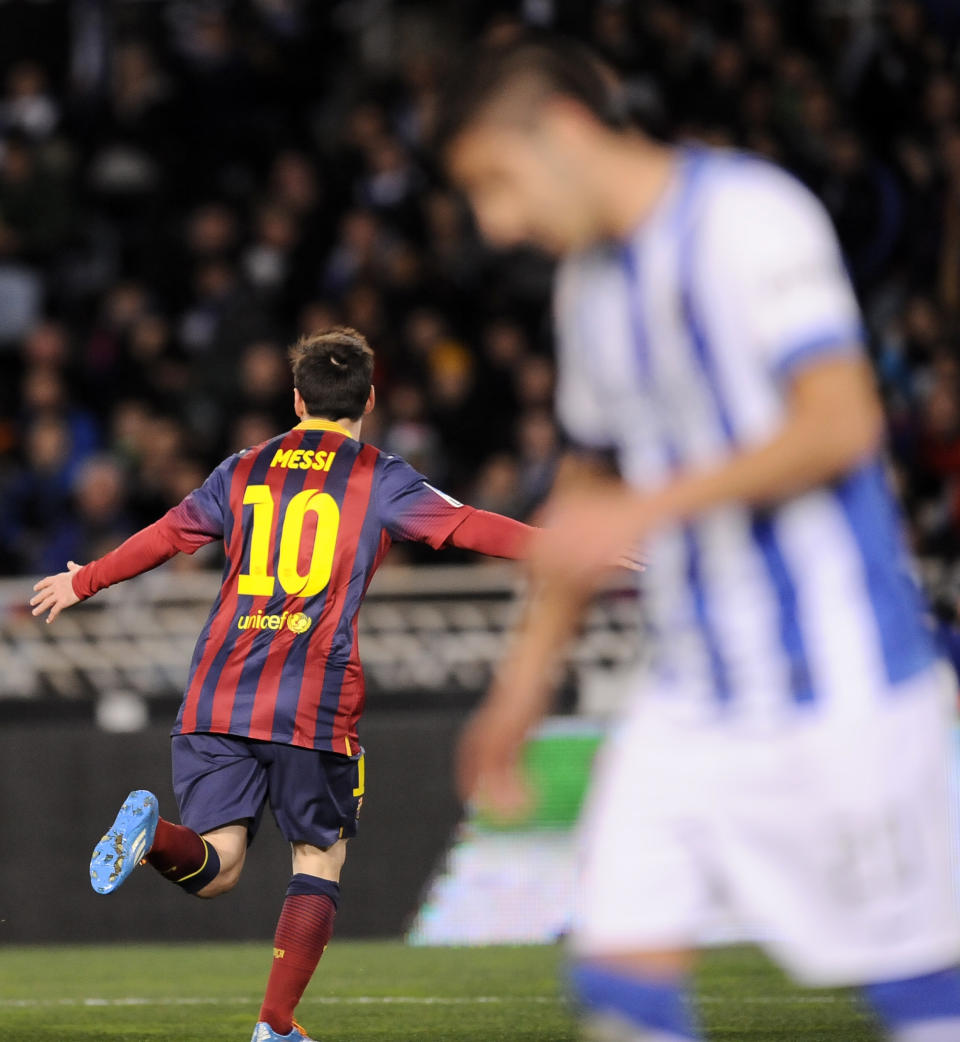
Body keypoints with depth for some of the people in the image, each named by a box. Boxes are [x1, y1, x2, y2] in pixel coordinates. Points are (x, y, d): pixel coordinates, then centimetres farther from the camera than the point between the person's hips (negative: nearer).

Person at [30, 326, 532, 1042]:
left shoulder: (245, 470, 15)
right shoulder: (378, 477, 3)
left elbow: (164, 537, 22)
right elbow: (464, 525, -6)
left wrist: (81, 584, 35)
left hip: (218, 697, 3)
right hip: (317, 704, -3)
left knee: (216, 867, 0)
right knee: (320, 860, 11)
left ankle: (153, 834, -33)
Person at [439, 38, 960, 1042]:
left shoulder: (750, 216, -12)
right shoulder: (590, 283, 14)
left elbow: (840, 423, -21)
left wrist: (643, 510, -23)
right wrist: (525, 680, 22)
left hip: (834, 679, -7)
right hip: (690, 691, 7)